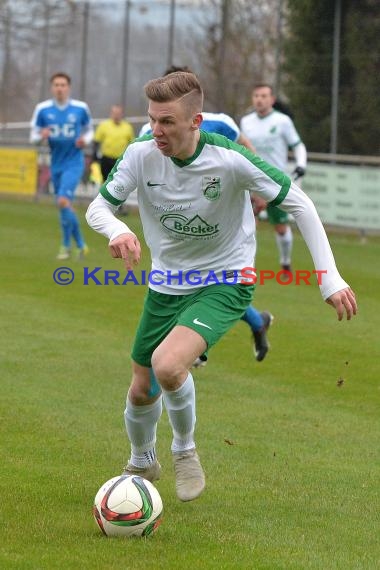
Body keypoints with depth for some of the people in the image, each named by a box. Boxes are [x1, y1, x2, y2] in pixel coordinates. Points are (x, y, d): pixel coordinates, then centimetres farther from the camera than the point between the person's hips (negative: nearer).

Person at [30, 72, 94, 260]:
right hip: (56, 164, 4)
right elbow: (33, 136, 4)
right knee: (66, 207, 10)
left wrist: (85, 140, -9)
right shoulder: (42, 109, -2)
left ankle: (66, 245, -4)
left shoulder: (81, 108, -4)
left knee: (63, 201, -20)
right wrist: (41, 136, -18)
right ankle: (80, 245, 25)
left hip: (74, 163, -4)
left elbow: (89, 130, 12)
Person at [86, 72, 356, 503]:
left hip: (224, 283, -4)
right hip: (166, 283, 4)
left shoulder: (230, 160, -25)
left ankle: (185, 449, 2)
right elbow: (98, 208, -8)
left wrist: (330, 278, -19)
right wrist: (117, 231, -33)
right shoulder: (142, 155, -17)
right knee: (142, 389, 12)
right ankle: (142, 463, 45)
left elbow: (298, 204, -15)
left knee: (168, 365, -29)